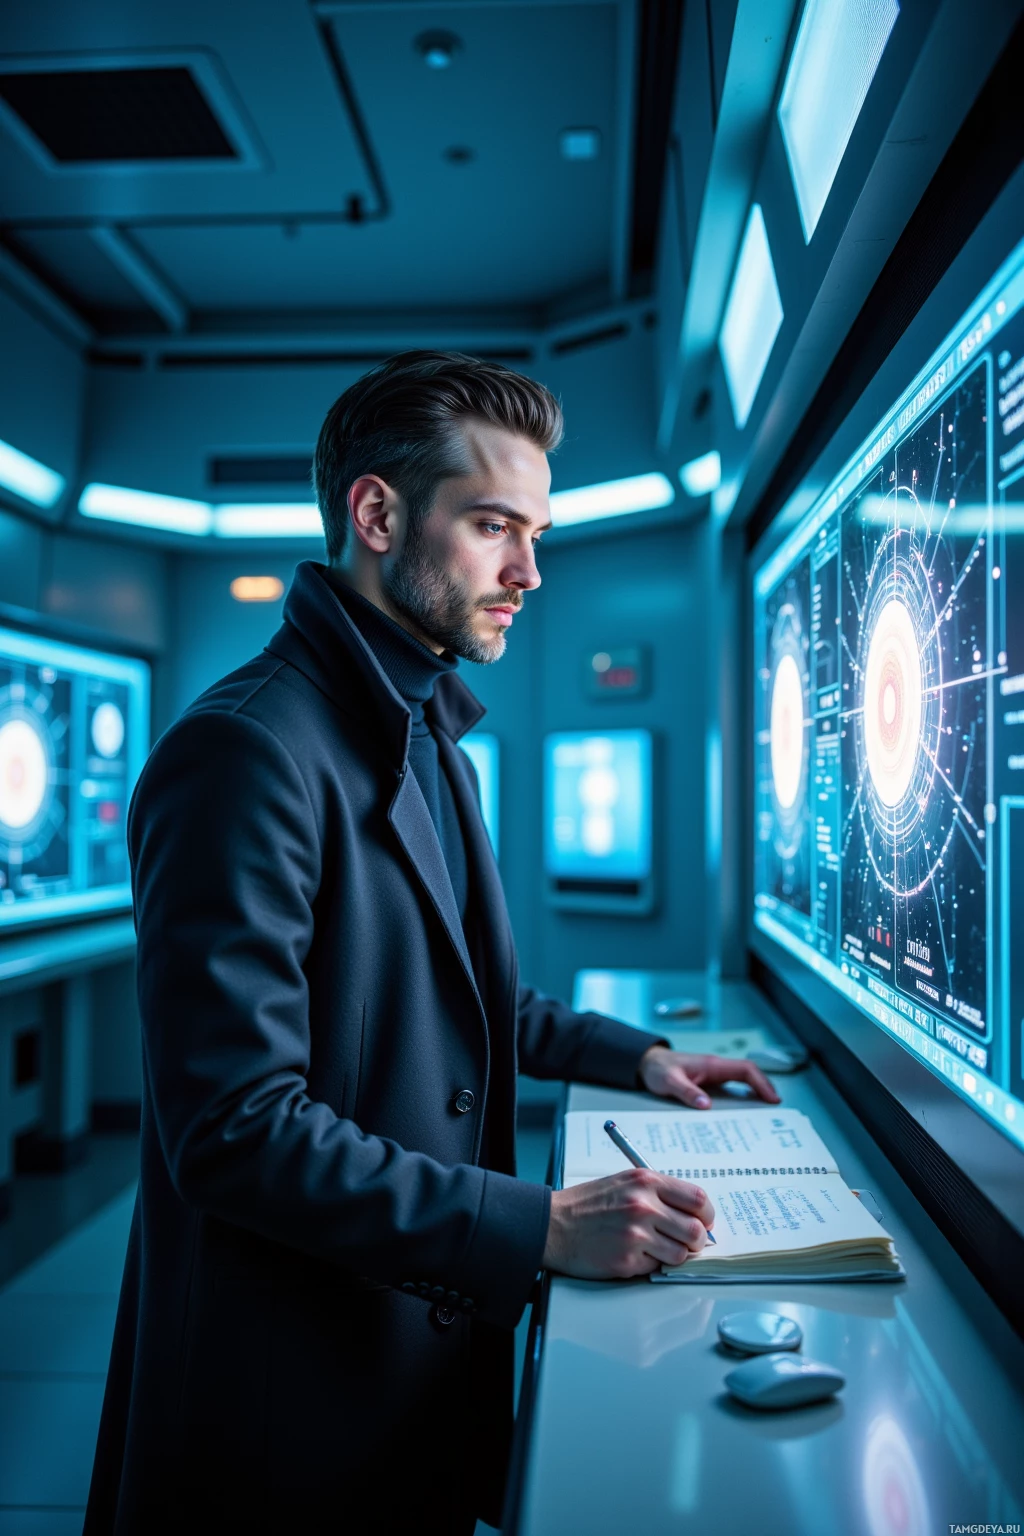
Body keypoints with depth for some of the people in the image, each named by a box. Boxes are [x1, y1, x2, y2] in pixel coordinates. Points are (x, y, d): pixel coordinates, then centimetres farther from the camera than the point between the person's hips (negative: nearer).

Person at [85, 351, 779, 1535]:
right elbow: (236, 1133, -27)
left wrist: (631, 1056, 12)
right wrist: (541, 1230, -25)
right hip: (294, 1384, -8)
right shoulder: (248, 751, -24)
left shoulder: (428, 738, 9)